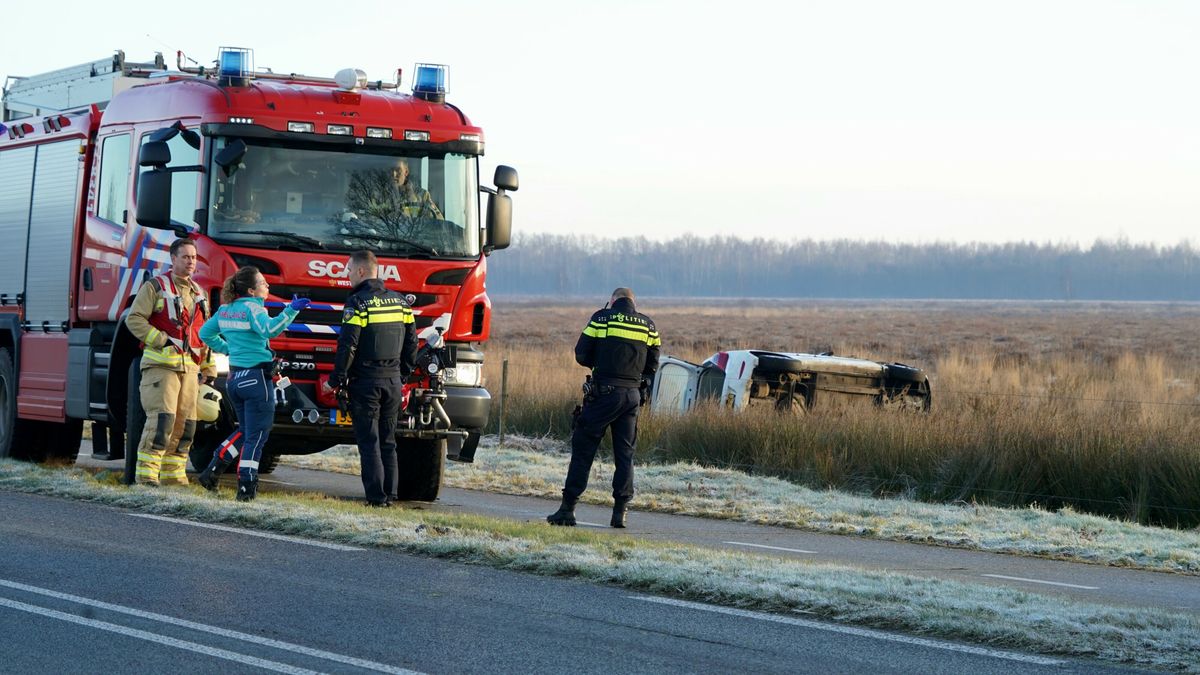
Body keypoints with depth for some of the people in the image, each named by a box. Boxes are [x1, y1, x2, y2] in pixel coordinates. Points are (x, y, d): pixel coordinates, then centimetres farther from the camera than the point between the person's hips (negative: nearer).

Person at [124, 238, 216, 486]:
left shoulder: (198, 294, 20)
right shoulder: (155, 287, 1)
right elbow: (134, 319, -7)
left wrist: (208, 369, 18)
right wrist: (160, 340, -15)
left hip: (189, 368, 7)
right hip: (160, 364, -7)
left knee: (185, 424, 5)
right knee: (162, 420, -16)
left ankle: (173, 476, 11)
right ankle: (146, 475, -16)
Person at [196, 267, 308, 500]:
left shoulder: (225, 310, 11)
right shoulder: (252, 308, -13)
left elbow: (205, 333, 22)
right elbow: (269, 330, -32)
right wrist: (291, 311, -38)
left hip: (234, 378, 8)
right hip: (256, 377, -8)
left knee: (245, 430, 22)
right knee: (256, 436, -1)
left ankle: (213, 471, 14)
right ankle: (246, 488, -2)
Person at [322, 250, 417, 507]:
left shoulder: (358, 303, -10)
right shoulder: (399, 302, 10)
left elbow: (347, 346, -14)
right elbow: (411, 343, 13)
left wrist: (336, 380, -7)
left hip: (366, 381, -6)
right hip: (393, 380, 6)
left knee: (369, 441, -3)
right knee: (388, 442, 12)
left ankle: (376, 496, -7)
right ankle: (390, 494, 10)